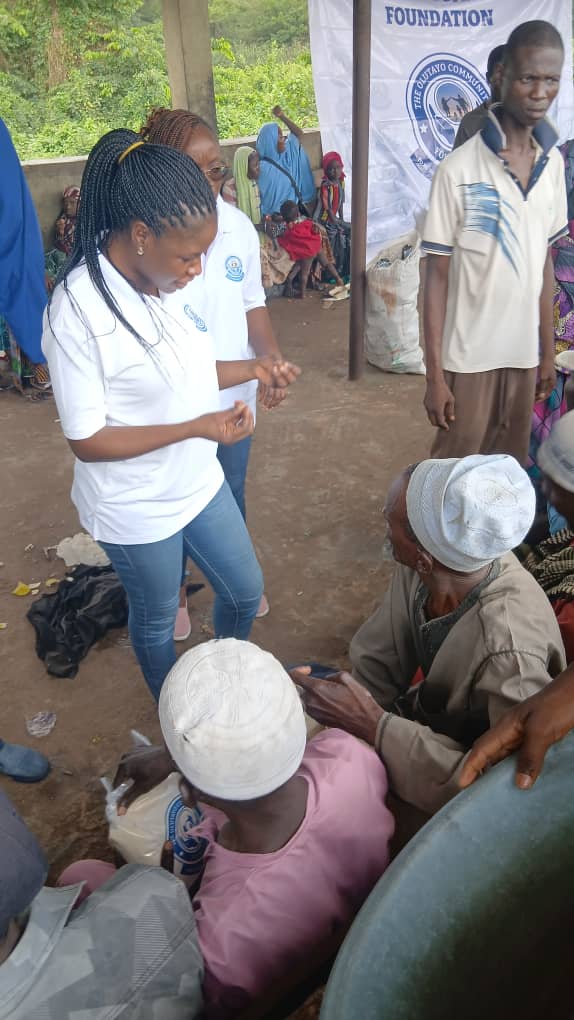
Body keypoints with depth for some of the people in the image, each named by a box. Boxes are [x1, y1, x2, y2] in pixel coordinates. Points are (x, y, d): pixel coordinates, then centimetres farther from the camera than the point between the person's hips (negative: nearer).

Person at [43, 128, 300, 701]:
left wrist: (254, 369, -7)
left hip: (200, 482, 6)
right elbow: (87, 441, -23)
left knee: (245, 592, 21)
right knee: (157, 621, 19)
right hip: (135, 509, -6)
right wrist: (197, 427, -28)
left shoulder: (171, 279, -7)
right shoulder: (78, 310, -27)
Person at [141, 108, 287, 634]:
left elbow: (252, 302, 5)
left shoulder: (237, 224, -5)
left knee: (232, 494, 23)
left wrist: (272, 358, -11)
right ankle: (175, 591, 43)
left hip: (235, 398, 4)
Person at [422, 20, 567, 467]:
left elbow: (544, 263, 12)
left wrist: (548, 350, 13)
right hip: (469, 357, -5)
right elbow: (437, 277, -10)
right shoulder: (459, 169, -11)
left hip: (524, 353, 5)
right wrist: (434, 375, -12)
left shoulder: (553, 164, 5)